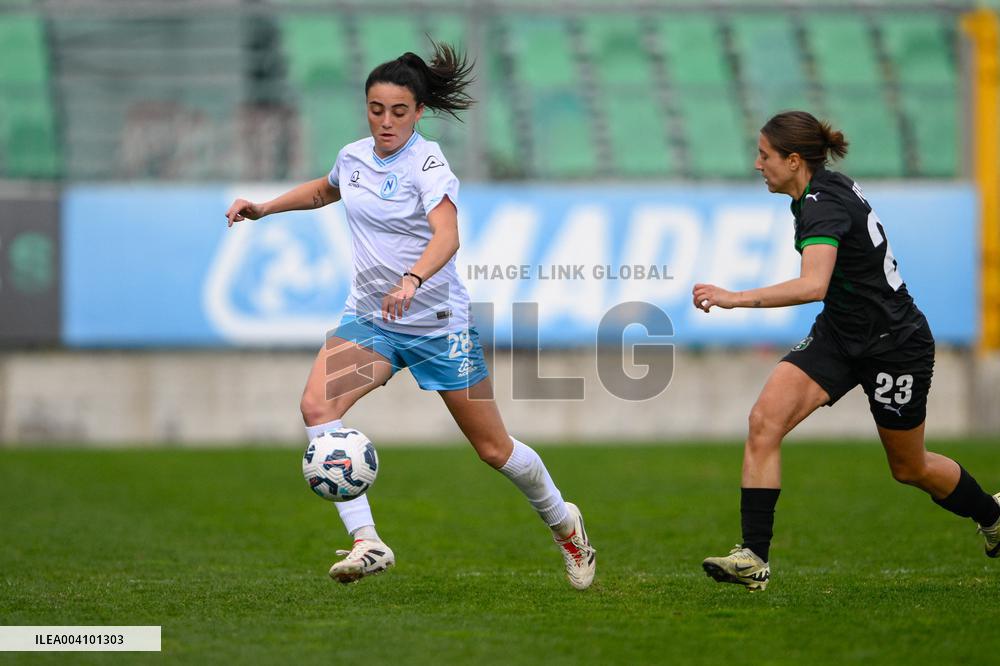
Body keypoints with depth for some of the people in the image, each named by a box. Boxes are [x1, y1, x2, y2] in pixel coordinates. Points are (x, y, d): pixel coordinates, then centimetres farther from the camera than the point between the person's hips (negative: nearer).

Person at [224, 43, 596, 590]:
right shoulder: (353, 156, 2)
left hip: (438, 322, -5)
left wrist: (411, 281, -52)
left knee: (493, 448, 5)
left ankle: (563, 522, 35)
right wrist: (263, 207, 19)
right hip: (369, 317, 5)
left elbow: (447, 235, -35)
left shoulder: (427, 163, -17)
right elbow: (325, 189, 28)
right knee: (316, 405, -23)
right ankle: (367, 543, -24)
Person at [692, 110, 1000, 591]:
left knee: (909, 468, 12)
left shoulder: (824, 205, -27)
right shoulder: (827, 188, -1)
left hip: (894, 345, -8)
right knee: (764, 421, -14)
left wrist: (737, 298, -48)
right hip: (839, 335, 8)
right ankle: (754, 558, -15)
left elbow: (813, 285, -44)